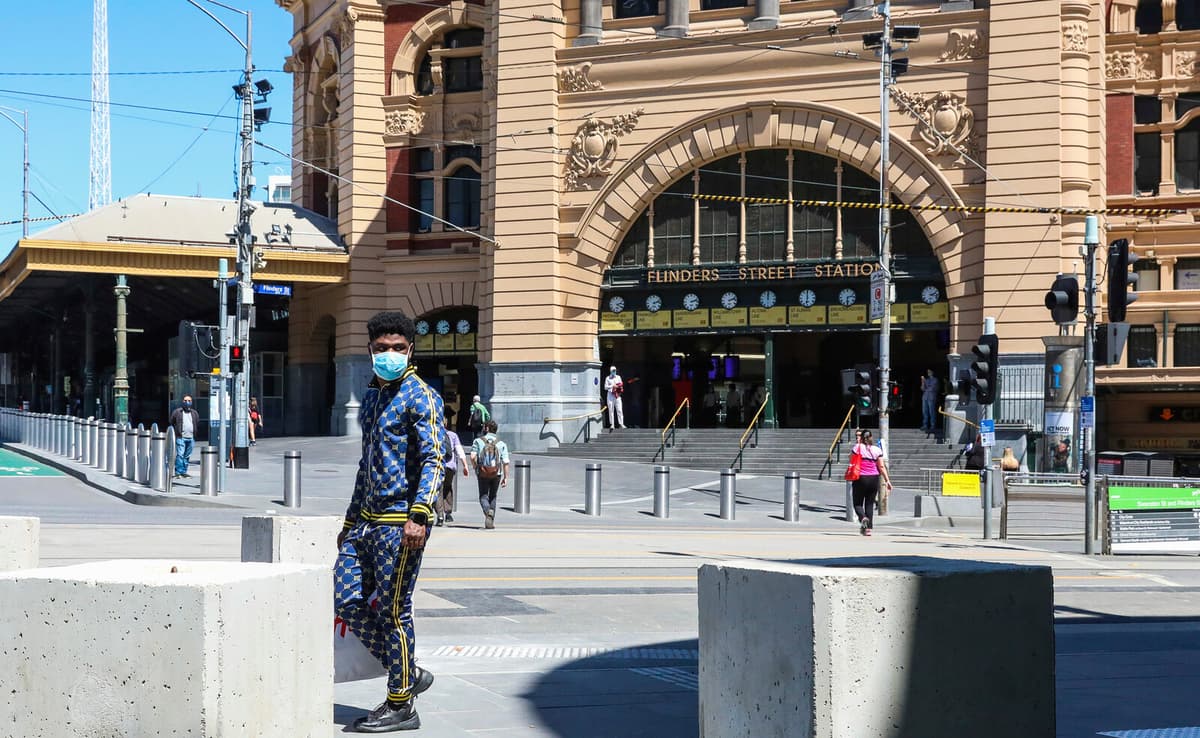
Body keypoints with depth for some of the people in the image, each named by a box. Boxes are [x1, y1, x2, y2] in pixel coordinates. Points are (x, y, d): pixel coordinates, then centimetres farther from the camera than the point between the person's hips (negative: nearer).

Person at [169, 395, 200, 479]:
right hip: (181, 437, -4)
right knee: (180, 455, -11)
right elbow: (171, 423, 9)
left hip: (191, 438, 4)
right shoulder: (177, 412, 3)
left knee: (187, 456, 8)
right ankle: (178, 472, -9)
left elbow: (197, 424, 24)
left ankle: (184, 472, 15)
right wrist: (176, 432, 3)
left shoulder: (194, 413, 15)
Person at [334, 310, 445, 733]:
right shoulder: (371, 396, 18)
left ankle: (400, 707, 7)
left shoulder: (420, 397, -8)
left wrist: (420, 514, -28)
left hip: (400, 521, -8)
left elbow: (434, 460, -16)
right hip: (367, 520, 9)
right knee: (347, 601, 5)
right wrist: (350, 521, 24)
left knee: (393, 611, -4)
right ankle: (409, 674, 19)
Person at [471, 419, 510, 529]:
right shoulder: (502, 443, 2)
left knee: (483, 496, 6)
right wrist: (506, 477, 1)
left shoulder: (478, 441, -1)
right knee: (492, 497, 17)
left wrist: (476, 468, 5)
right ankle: (491, 521, 13)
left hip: (482, 473, -2)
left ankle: (488, 511, -24)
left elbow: (472, 457, -12)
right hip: (496, 474, 2)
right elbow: (505, 462, -4)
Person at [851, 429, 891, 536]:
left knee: (858, 503, 6)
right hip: (874, 479, 3)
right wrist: (887, 480, 3)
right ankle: (868, 528, 6)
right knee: (870, 504, 10)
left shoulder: (857, 448, -3)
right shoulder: (877, 450, 4)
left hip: (860, 479, -2)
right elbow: (881, 466, 1)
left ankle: (863, 518, -24)